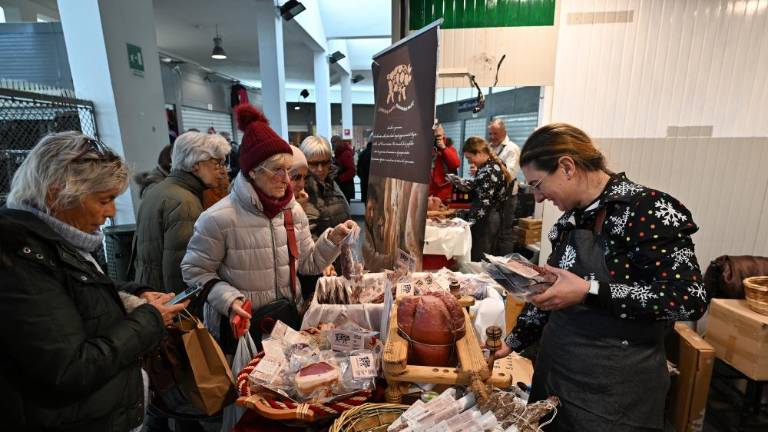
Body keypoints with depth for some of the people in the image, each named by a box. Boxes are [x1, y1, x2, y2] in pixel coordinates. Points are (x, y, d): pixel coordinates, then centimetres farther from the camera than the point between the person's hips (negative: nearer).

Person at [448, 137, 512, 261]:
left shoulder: (489, 170, -20)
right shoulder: (490, 166, 10)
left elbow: (484, 202, -23)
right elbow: (476, 185, 20)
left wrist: (469, 223, -19)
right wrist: (454, 179, 18)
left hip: (485, 219, -10)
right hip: (492, 217, 10)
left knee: (477, 259, -2)